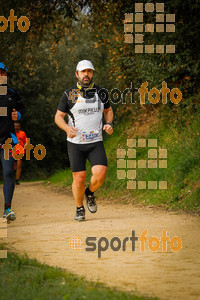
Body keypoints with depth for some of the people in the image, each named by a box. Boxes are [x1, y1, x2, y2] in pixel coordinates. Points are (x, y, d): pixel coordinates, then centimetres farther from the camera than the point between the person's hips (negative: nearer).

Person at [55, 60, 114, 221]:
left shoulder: (101, 92, 5)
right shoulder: (69, 94, -2)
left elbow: (108, 110, 20)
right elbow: (58, 116, 3)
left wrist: (109, 124, 0)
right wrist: (67, 128, -17)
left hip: (96, 143, 1)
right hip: (75, 143, -1)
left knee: (100, 174, -16)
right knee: (79, 178, -1)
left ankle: (90, 193, 17)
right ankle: (79, 208, 22)